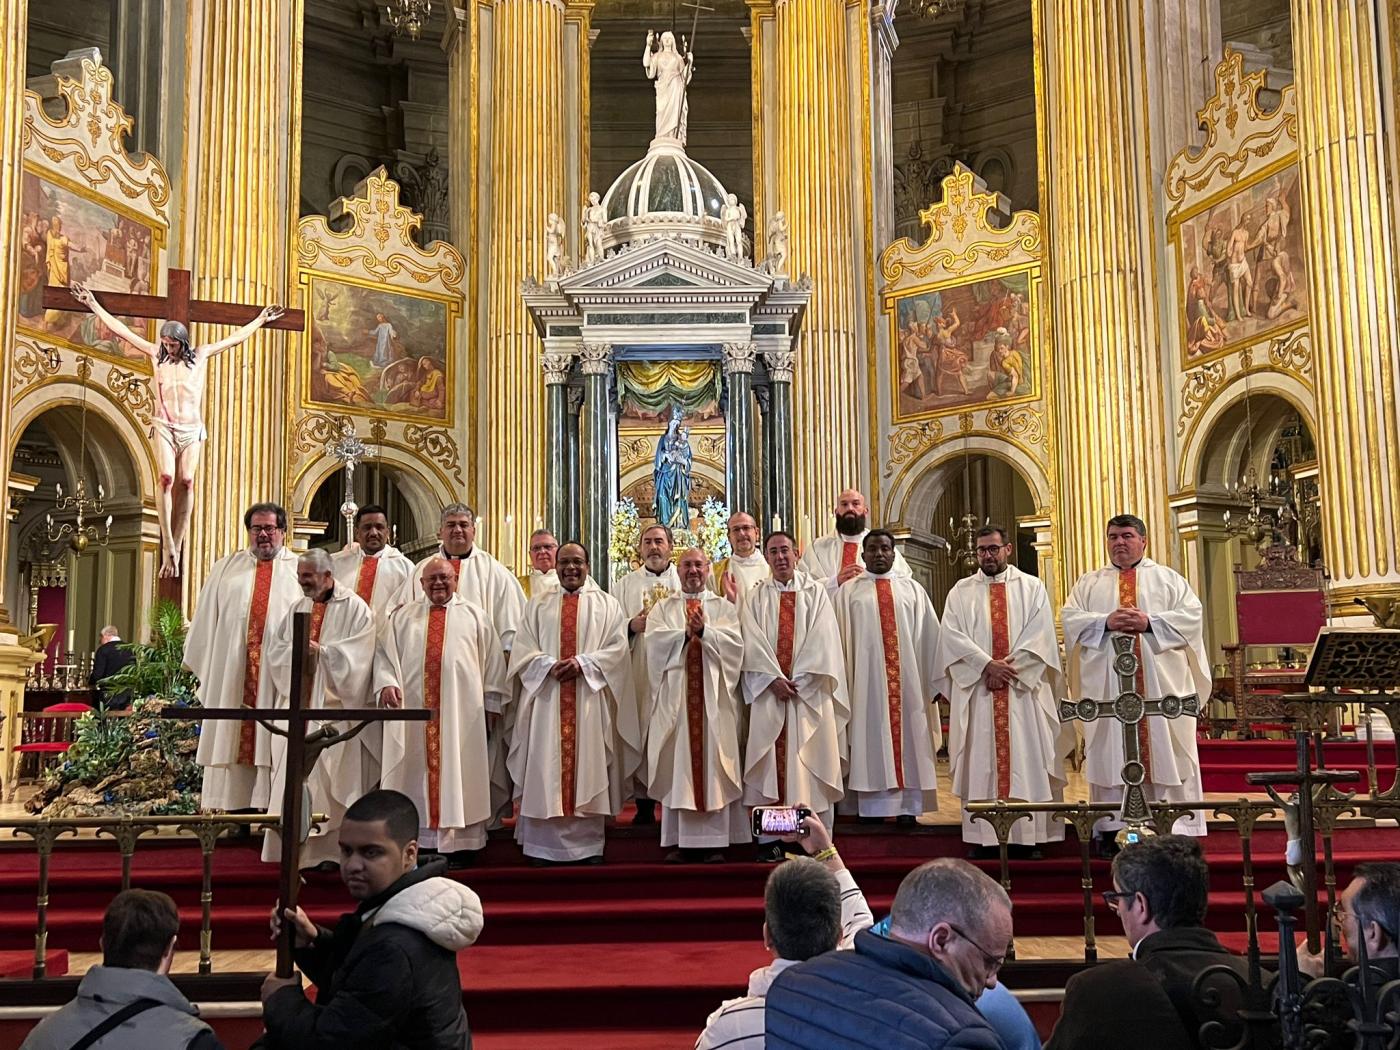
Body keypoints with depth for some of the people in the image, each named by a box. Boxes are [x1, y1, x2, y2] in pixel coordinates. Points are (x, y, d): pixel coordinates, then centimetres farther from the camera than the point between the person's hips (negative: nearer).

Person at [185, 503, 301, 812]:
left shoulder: (300, 570, 9)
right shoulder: (225, 569, 16)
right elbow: (206, 621, 14)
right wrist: (204, 669, 7)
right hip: (231, 673, 2)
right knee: (228, 739, 2)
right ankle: (227, 809, 6)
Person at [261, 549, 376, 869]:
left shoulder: (355, 609, -2)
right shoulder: (296, 608, 14)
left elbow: (355, 657, -10)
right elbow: (275, 651, 11)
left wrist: (319, 650, -15)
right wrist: (296, 649, -9)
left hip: (332, 706, -5)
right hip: (296, 703, 5)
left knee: (326, 776, -5)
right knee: (290, 773, 1)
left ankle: (326, 849, 2)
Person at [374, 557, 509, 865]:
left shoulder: (475, 616, 12)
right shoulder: (402, 617, 15)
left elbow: (493, 659, 8)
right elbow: (384, 652, 9)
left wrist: (491, 701, 2)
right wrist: (387, 683, -8)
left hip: (462, 711, -1)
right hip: (414, 708, 1)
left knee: (458, 773, -2)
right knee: (417, 770, 1)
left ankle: (458, 844, 2)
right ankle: (416, 839, 5)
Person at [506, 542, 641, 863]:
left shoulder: (607, 605, 10)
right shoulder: (537, 605, 14)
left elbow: (617, 647, 0)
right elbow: (522, 650, 5)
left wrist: (583, 663, -14)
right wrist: (550, 665, -12)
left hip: (590, 699, -1)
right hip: (547, 698, 1)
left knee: (588, 768, -2)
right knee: (547, 768, -2)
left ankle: (588, 845, 3)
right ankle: (547, 846, 2)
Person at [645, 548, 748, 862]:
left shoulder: (724, 607, 13)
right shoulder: (663, 608, 14)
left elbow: (734, 642, -3)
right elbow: (655, 640, -3)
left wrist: (704, 631, -15)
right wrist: (687, 633, -14)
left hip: (714, 697, 0)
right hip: (675, 697, 0)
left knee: (713, 762, -3)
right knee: (678, 765, -2)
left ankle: (715, 841, 1)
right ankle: (681, 840, 3)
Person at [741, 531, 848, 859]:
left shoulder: (815, 592, 8)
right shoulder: (756, 597, 10)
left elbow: (822, 639, -1)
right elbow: (753, 643, 0)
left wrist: (797, 679, -10)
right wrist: (775, 679, -13)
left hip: (808, 690, -1)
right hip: (769, 690, 1)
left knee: (810, 759, -2)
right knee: (771, 761, -2)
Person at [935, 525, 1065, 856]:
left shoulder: (1032, 587, 9)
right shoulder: (961, 591, 11)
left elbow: (1040, 633, -2)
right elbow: (952, 635, -2)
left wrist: (1009, 666, -13)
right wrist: (988, 664, -14)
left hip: (1023, 689, 0)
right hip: (977, 689, 1)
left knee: (1025, 760, -2)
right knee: (982, 761, -1)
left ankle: (1027, 835, 0)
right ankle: (986, 836, 1)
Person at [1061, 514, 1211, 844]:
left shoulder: (1168, 578, 13)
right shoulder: (1089, 582, 16)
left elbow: (1192, 614, 0)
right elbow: (1070, 617, 4)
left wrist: (1150, 622, -12)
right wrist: (1106, 622, -13)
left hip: (1160, 680, -1)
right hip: (1108, 682, 1)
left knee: (1163, 745, -4)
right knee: (1111, 750, -2)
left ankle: (1176, 828, 0)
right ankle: (1114, 827, 1)